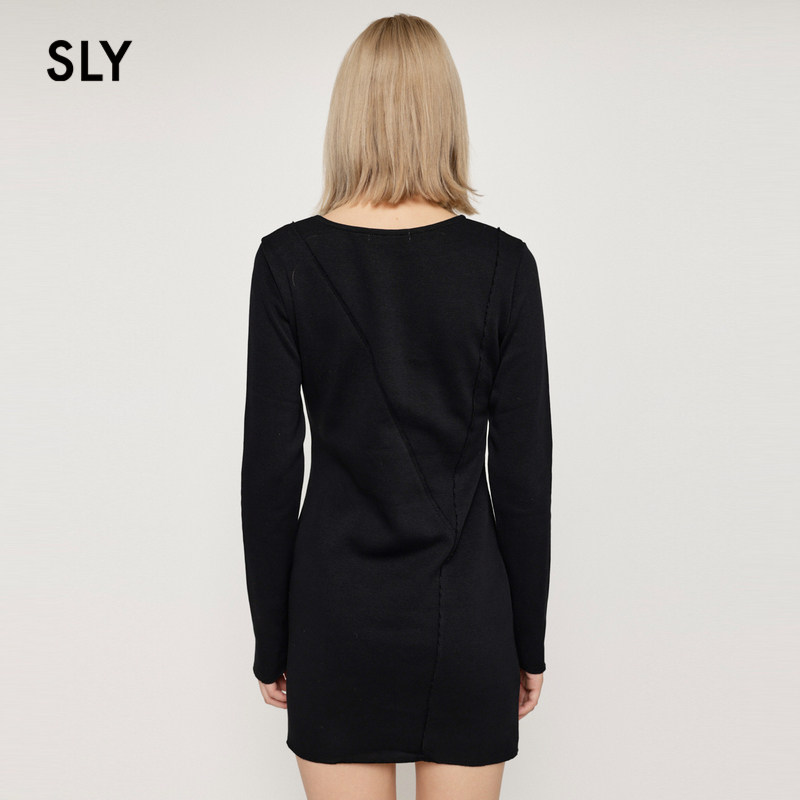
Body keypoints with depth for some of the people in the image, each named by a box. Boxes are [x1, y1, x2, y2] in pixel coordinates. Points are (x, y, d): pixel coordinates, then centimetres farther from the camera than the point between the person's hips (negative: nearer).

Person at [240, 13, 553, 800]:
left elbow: (270, 466, -6)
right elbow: (525, 474, -6)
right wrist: (528, 640, 7)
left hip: (338, 604, 0)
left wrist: (272, 641, 5)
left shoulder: (288, 258, -8)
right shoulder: (502, 263, -8)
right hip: (466, 613, 0)